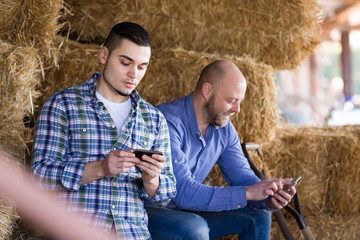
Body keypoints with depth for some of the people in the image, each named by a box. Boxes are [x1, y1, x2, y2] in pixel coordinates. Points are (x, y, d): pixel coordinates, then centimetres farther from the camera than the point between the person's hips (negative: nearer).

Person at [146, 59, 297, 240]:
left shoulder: (224, 127, 0)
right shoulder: (169, 123, -26)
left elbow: (242, 176, 3)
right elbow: (183, 192, -33)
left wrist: (269, 200, -20)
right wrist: (249, 192, -34)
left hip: (187, 212, 8)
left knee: (258, 216, 0)